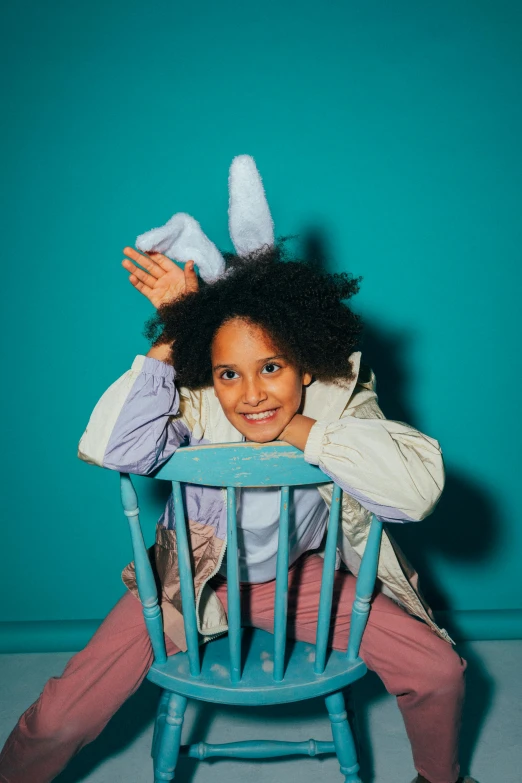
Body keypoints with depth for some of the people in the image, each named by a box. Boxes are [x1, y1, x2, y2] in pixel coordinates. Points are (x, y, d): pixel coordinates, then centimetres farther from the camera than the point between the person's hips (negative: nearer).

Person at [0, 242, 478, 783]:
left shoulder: (341, 399, -22)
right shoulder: (195, 405, -24)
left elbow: (418, 488, -37)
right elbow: (112, 449, -43)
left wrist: (295, 430, -34)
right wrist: (170, 335, -35)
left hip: (300, 576, 2)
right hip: (191, 581, -1)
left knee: (440, 672, -5)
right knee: (60, 720, -8)